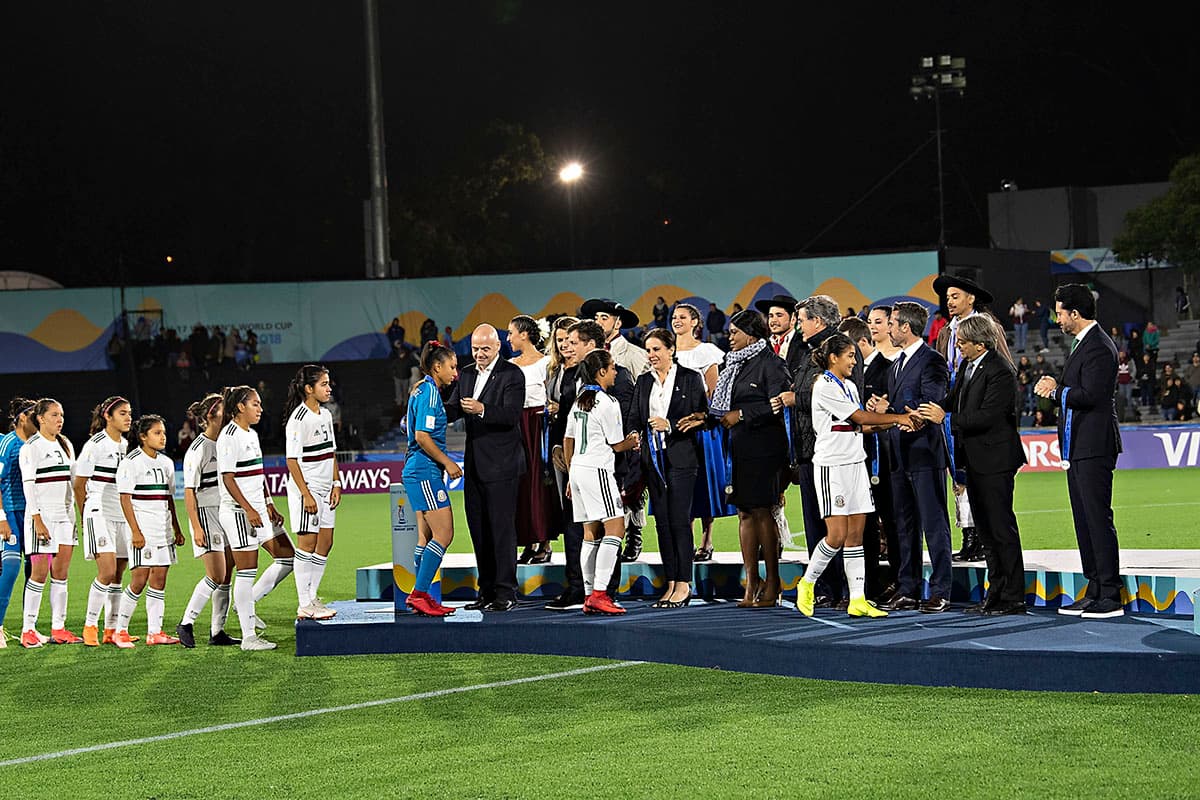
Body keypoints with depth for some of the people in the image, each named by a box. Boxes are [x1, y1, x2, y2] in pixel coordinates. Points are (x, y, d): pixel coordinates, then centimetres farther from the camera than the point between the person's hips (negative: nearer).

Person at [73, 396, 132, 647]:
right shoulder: (95, 445, -8)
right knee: (107, 572, -15)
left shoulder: (127, 445, 13)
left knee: (118, 575, 5)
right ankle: (90, 626, -5)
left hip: (122, 517, 7)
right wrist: (89, 513, 4)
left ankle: (111, 630, 10)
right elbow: (79, 485, -4)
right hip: (99, 514, -7)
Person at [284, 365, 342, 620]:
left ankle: (312, 598, 18)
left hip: (325, 490, 8)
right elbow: (292, 461, -16)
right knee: (307, 544, -5)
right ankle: (304, 606, -1)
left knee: (325, 543, 9)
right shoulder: (298, 420, -14)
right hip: (306, 489, -8)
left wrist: (336, 484, 10)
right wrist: (306, 495, -19)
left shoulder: (325, 415, 11)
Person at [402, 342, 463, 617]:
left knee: (426, 536, 11)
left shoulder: (422, 390, 17)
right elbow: (422, 436, -19)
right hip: (426, 472, -11)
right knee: (443, 534, -10)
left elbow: (411, 426, 25)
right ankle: (419, 594, -10)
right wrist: (447, 462, -12)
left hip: (418, 472, 11)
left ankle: (419, 595, 12)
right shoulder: (430, 393, -13)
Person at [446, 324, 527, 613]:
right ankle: (487, 591, 17)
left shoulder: (512, 374, -8)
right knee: (479, 530, 10)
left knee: (502, 528, -6)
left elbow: (512, 415, -18)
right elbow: (452, 410, 13)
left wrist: (482, 410, -32)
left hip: (501, 465, -7)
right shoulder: (467, 374, 14)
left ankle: (506, 593, -2)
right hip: (475, 465, 7)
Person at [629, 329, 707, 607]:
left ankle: (684, 584, -3)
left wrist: (670, 425, -15)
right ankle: (671, 583, 10)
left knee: (679, 520, -7)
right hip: (653, 457, 5)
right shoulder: (644, 382, 13)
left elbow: (701, 417, -4)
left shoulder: (690, 378, -1)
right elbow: (635, 418, 13)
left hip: (680, 457, -5)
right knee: (662, 521, 5)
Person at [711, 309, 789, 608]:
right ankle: (751, 582, 9)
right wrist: (710, 416, 6)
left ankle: (772, 583, 3)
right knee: (745, 513, 6)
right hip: (740, 447, 8)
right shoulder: (735, 364, 16)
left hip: (763, 447, -8)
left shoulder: (769, 363, -8)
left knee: (762, 512, -5)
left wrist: (742, 414, -17)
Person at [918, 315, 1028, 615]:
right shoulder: (967, 366, 10)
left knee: (1002, 528, -5)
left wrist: (945, 418, -18)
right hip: (975, 461, 10)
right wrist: (927, 414, -3)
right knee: (986, 531, 14)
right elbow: (953, 399, 15)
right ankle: (996, 594, 20)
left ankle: (1013, 598, 0)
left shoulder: (1000, 372, -18)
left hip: (995, 461, -10)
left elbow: (986, 417, -23)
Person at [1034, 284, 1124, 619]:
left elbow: (1090, 395, -23)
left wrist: (1057, 391, -9)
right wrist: (1056, 389, 3)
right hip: (1078, 448, 11)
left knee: (1098, 519, -9)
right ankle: (1095, 592, 15)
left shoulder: (1098, 347, -14)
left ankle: (1111, 596, -8)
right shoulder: (1083, 344, 19)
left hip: (1094, 448, -11)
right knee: (1084, 520, 11)